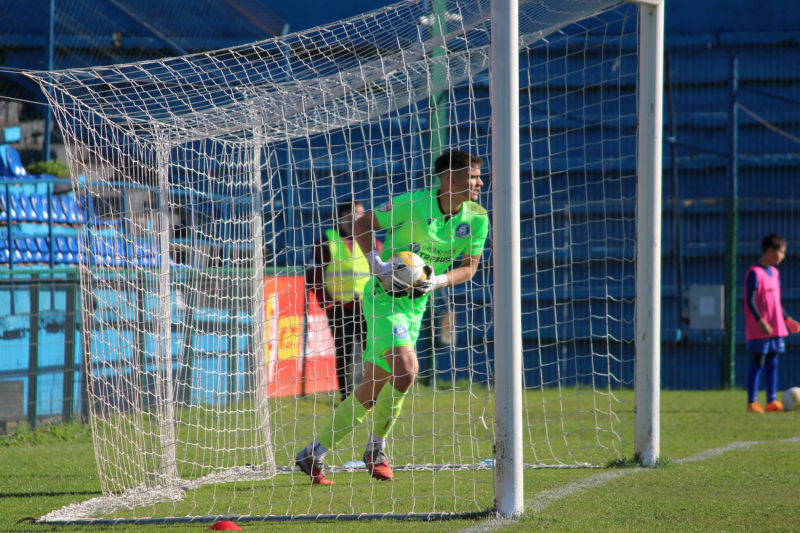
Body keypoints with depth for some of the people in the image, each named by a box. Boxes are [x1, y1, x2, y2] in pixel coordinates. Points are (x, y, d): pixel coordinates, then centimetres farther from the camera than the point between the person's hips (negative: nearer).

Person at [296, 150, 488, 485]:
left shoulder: (477, 220, -4)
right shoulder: (411, 204, -17)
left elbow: (469, 268, 4)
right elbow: (362, 225, -6)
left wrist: (438, 280, -15)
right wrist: (377, 263, -19)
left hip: (416, 303, 6)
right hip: (384, 295, -6)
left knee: (373, 389, 8)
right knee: (406, 369, -25)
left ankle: (314, 454, 19)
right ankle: (376, 448, -5)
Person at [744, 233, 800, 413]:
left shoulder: (774, 273, 14)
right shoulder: (754, 273, -12)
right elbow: (750, 301, -17)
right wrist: (761, 321, -26)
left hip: (775, 328, 8)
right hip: (758, 330, -8)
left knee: (772, 363, 7)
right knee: (758, 363, -5)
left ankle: (772, 400, 10)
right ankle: (752, 402, -1)